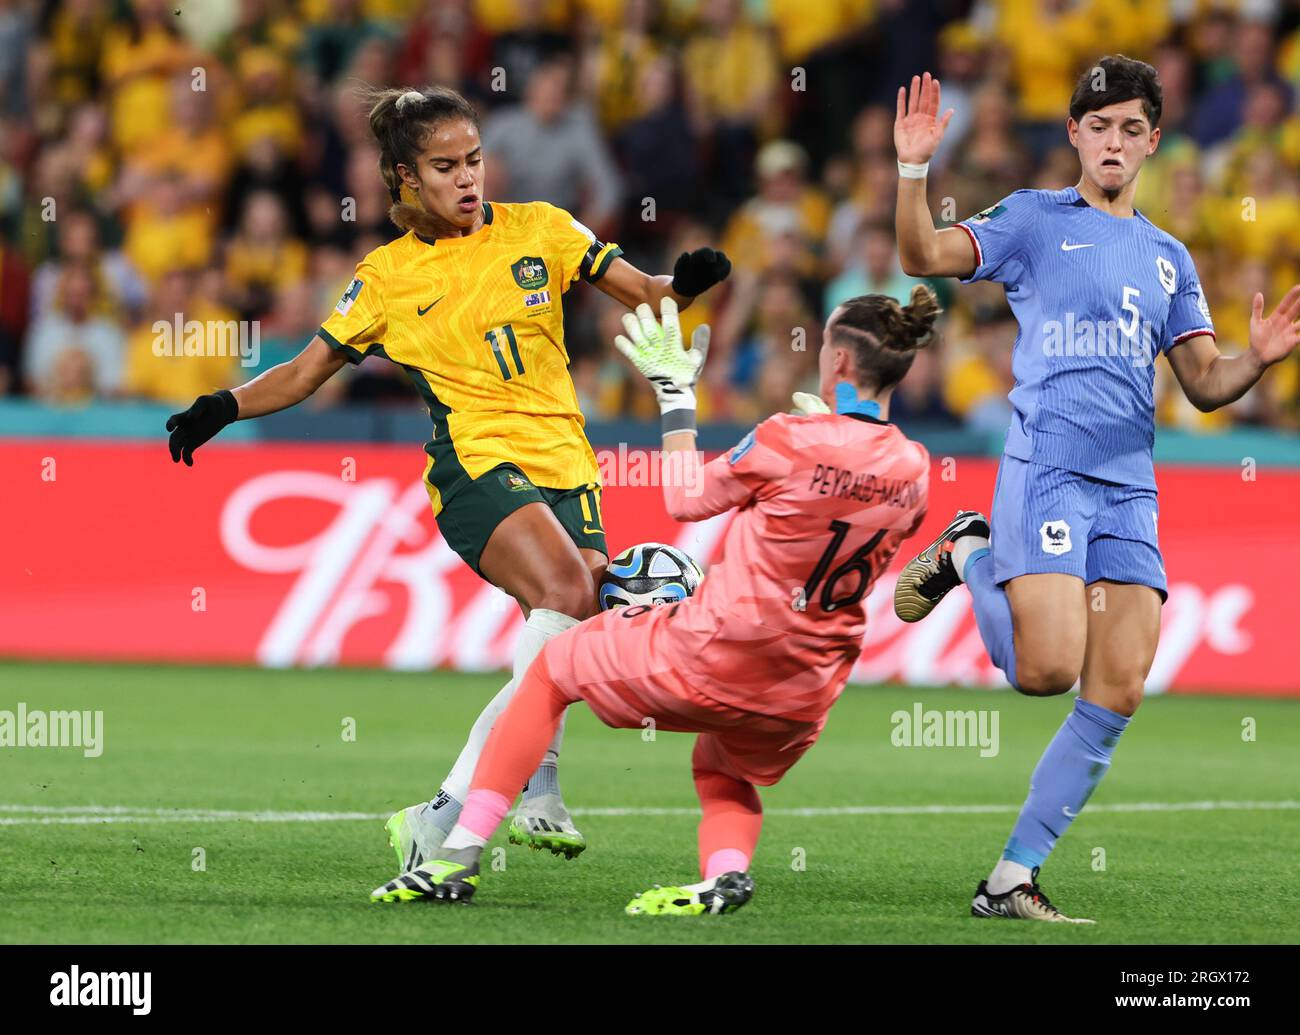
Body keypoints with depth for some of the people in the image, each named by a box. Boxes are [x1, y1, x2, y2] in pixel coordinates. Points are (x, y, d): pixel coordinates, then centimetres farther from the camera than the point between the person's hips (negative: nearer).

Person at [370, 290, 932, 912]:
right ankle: (725, 873, -3)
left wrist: (675, 394, 9)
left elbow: (687, 498, -1)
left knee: (553, 668, 19)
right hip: (806, 693, 5)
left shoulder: (792, 440, -17)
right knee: (722, 774, 35)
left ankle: (460, 858, 15)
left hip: (712, 660, -5)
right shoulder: (913, 470, -2)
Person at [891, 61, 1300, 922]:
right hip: (1044, 471, -5)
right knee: (1049, 671, -19)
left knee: (1116, 698, -5)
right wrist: (913, 168, -20)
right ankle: (972, 560, 12)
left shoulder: (1168, 259, 20)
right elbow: (925, 256, -5)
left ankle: (1012, 881, 2)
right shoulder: (1035, 220, 7)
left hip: (1130, 492, 5)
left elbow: (1205, 383, 17)